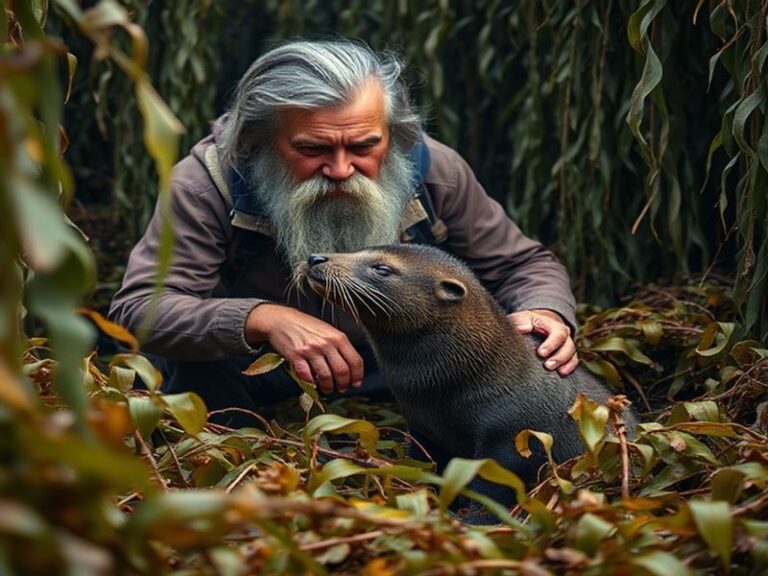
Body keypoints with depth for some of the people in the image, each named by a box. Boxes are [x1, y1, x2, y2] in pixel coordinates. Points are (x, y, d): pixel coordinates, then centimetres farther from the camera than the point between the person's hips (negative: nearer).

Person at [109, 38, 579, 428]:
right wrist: (266, 319, -51)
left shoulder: (434, 172, -20)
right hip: (253, 379, -3)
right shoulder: (210, 182, -28)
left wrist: (545, 312, -32)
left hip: (392, 378, 3)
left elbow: (523, 264, -7)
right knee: (201, 374, -35)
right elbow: (137, 308, -34)